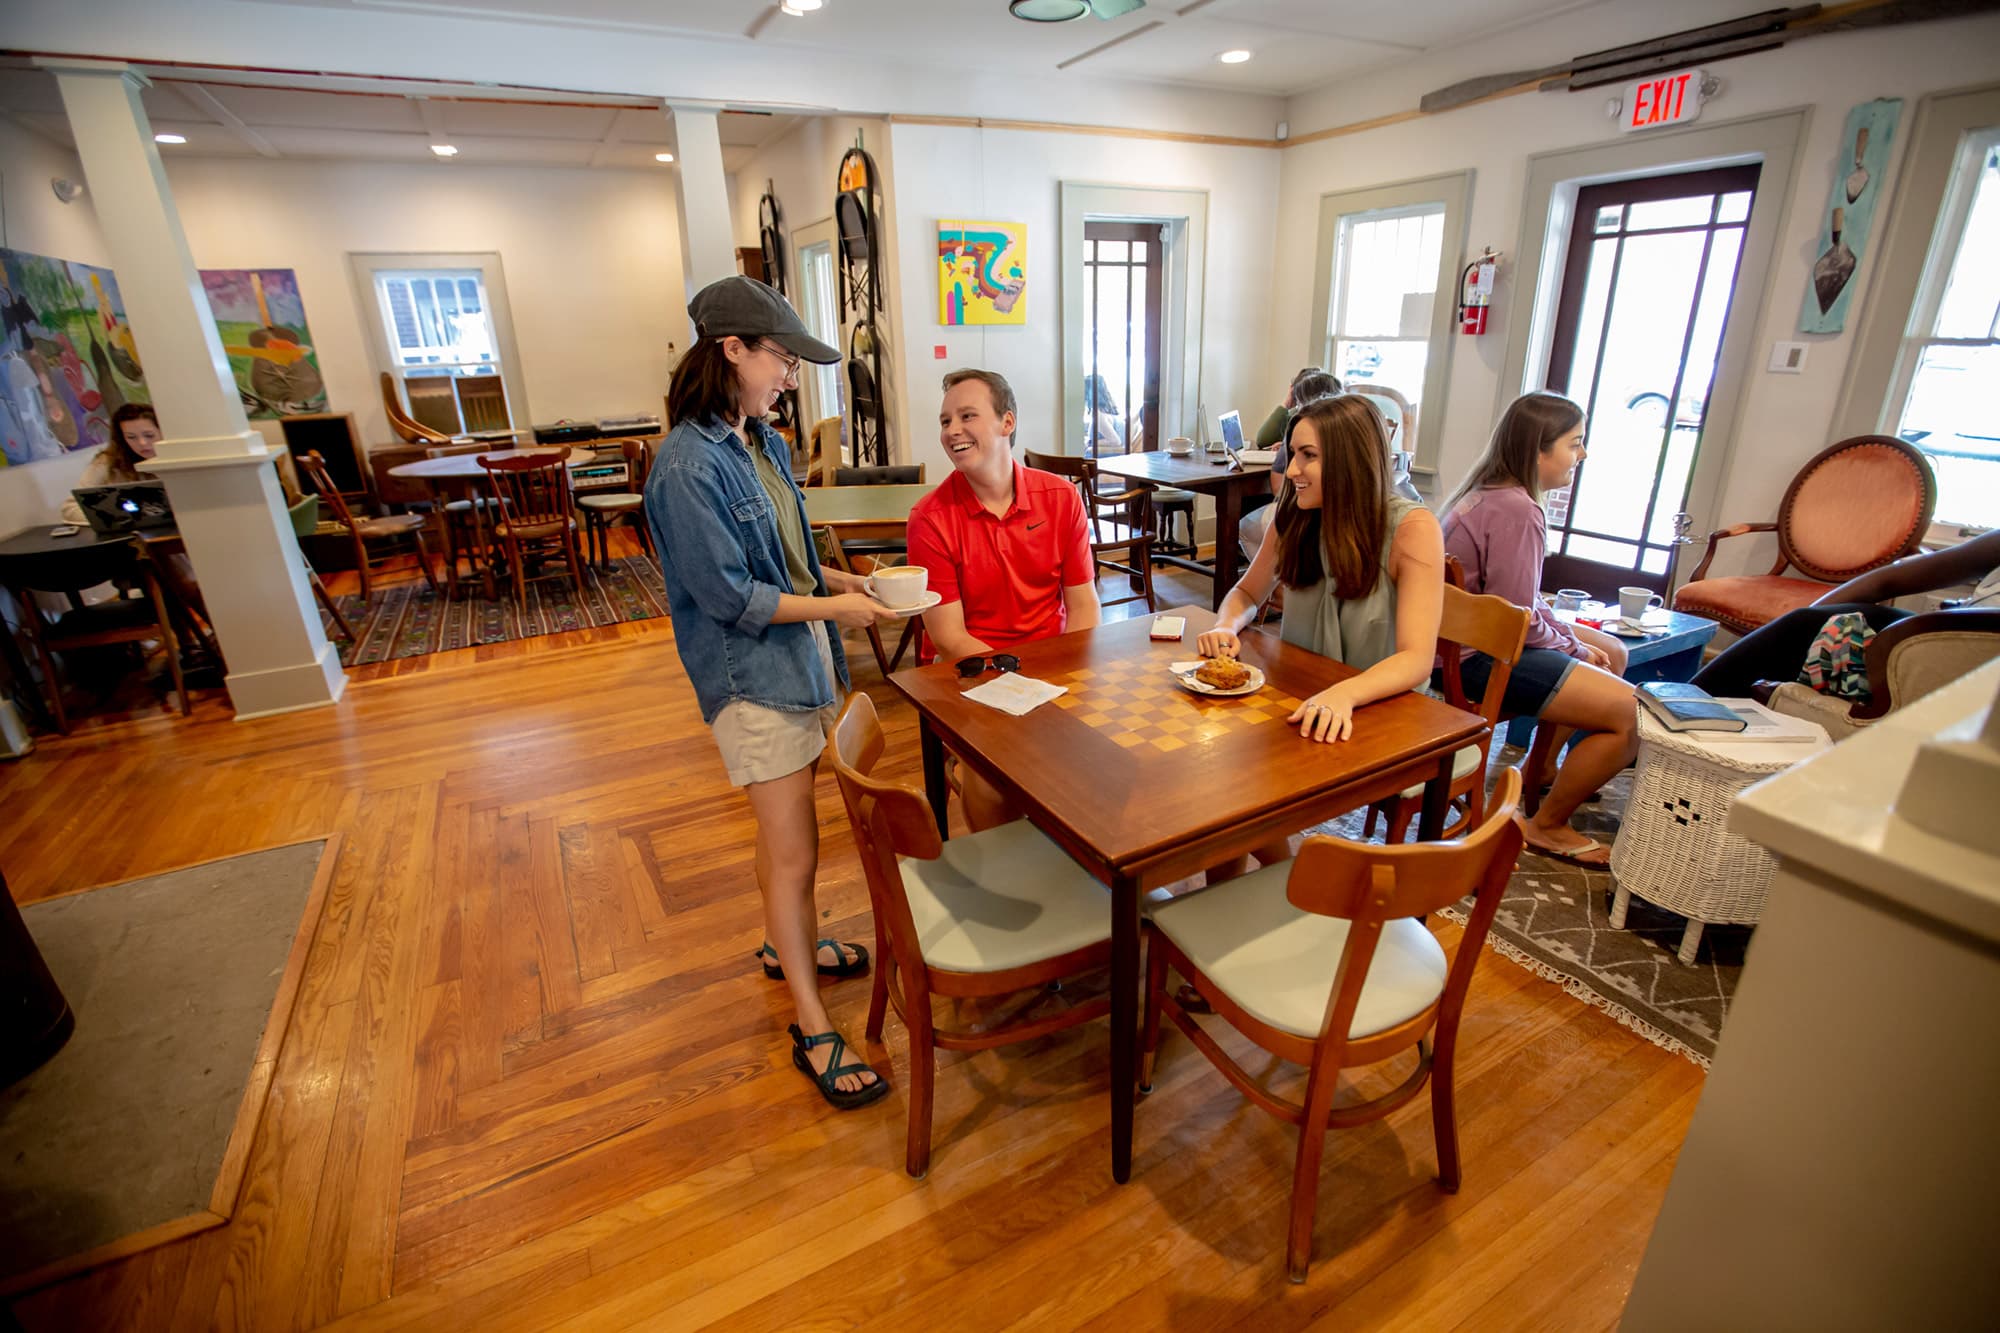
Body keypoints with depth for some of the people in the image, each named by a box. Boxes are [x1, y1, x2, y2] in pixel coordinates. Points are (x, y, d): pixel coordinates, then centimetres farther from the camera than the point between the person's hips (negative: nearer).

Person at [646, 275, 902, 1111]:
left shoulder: (762, 441, 8)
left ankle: (786, 946, 45)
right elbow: (729, 595, -19)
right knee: (793, 850, 0)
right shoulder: (689, 466, -19)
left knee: (786, 831, 22)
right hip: (750, 676, -8)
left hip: (797, 657, 8)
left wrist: (838, 578, 2)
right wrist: (833, 606, -14)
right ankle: (812, 1030, 16)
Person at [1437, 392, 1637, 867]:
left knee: (1612, 653, 25)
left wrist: (1573, 640, 6)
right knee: (1628, 711, -13)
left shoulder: (1491, 492, 9)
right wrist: (1573, 649, -5)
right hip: (1479, 656, -11)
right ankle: (1546, 827, 5)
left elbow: (1520, 600, 14)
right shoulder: (1517, 511, -22)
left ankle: (1538, 770, 34)